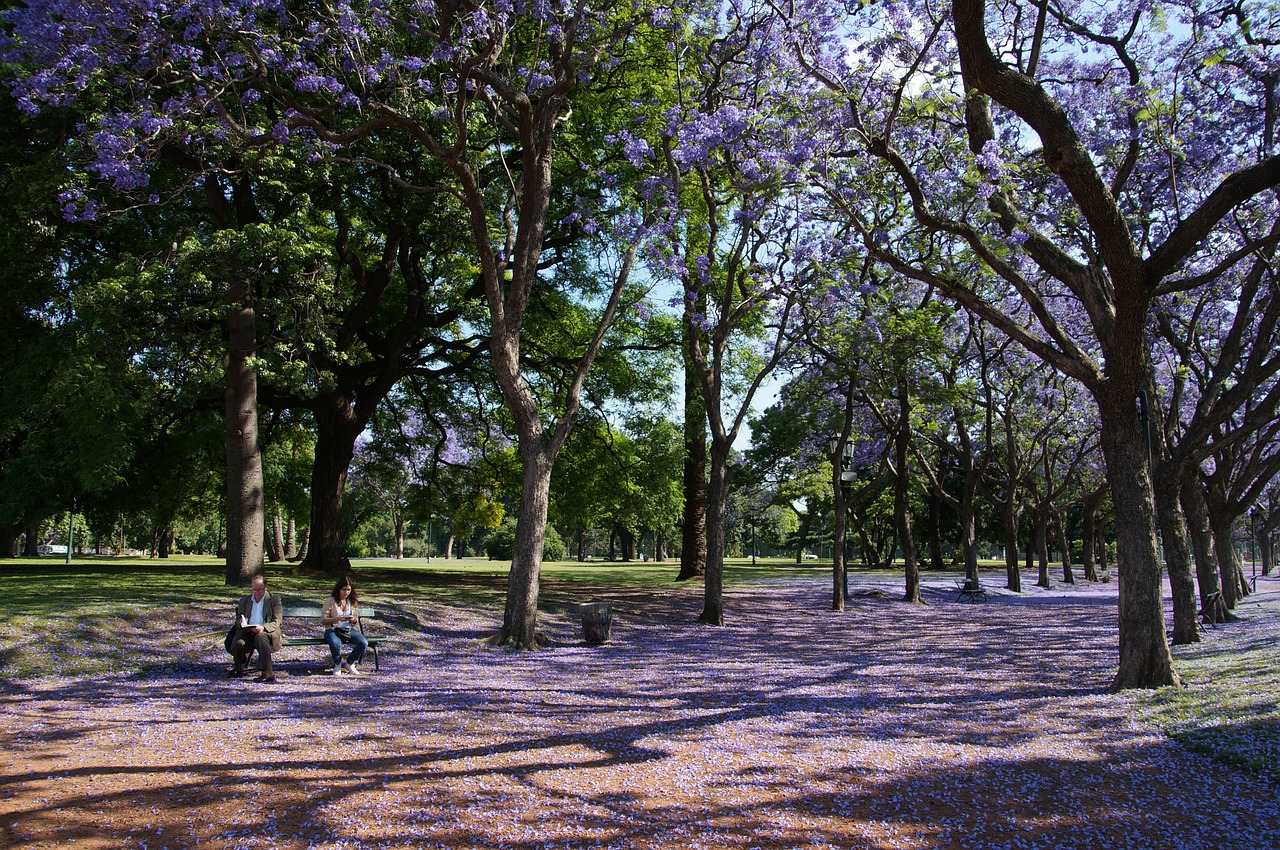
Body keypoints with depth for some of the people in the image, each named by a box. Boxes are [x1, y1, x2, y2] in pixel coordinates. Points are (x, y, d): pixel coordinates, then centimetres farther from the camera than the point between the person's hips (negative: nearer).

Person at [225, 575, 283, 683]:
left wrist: (263, 628, -23)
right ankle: (238, 667, -2)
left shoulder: (274, 599, 9)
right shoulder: (244, 600, 21)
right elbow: (238, 620, 17)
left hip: (267, 633, -3)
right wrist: (243, 625, -9)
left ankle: (268, 673, -42)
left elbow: (276, 622, -2)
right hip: (247, 632, 3)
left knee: (260, 636, -39)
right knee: (237, 643, -32)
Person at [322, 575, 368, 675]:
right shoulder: (330, 601, -4)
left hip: (349, 630, 4)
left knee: (364, 643, -26)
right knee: (336, 644, -39)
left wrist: (353, 620, -10)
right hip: (332, 630, -3)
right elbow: (323, 621, -7)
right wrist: (338, 619, -21)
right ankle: (337, 664, -5)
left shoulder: (353, 602, 9)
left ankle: (349, 663, 1)